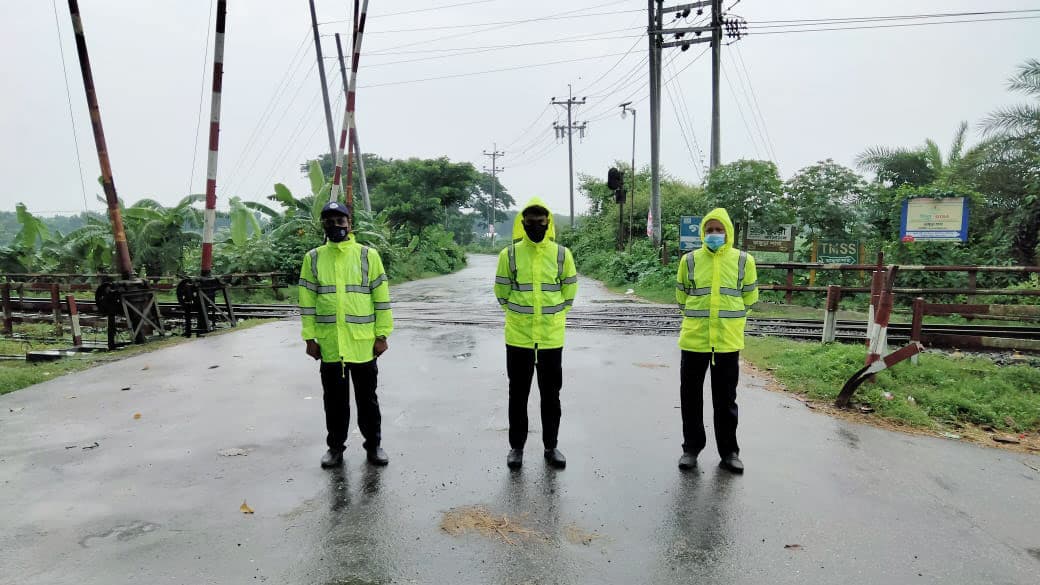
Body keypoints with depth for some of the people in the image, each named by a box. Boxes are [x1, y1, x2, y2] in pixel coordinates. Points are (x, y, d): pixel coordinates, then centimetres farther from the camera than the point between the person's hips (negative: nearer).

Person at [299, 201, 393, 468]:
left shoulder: (368, 255, -1)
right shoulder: (313, 258, 4)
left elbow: (381, 297, -1)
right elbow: (307, 301, 5)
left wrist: (382, 335, -4)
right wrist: (310, 338, 1)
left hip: (363, 343, -1)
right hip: (329, 344, 2)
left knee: (367, 397, 10)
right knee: (334, 398, 13)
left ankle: (373, 444, 25)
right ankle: (335, 446, 28)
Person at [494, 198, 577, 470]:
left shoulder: (562, 253, -2)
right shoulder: (509, 254, -4)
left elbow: (570, 288, 9)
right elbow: (501, 290, 7)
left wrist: (554, 314, 9)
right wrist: (517, 313, 10)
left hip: (551, 336, 1)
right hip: (518, 336, 0)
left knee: (551, 394, 11)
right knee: (518, 393, 10)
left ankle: (550, 446, 26)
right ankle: (516, 446, 24)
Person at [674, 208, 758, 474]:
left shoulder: (744, 260, -1)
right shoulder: (689, 260, -1)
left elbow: (749, 296, 10)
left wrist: (730, 317, 9)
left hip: (728, 340, 0)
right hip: (694, 338, 1)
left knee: (725, 398, 9)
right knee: (691, 396, 8)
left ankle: (729, 452, 23)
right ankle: (691, 448, 22)